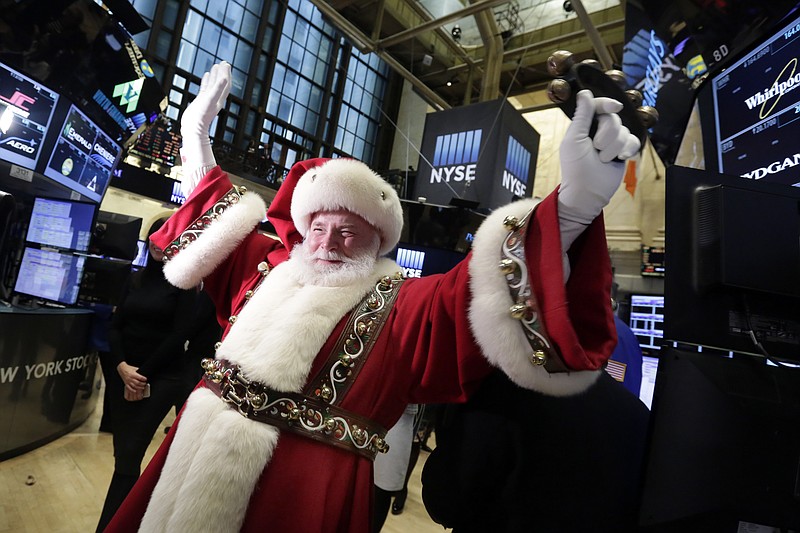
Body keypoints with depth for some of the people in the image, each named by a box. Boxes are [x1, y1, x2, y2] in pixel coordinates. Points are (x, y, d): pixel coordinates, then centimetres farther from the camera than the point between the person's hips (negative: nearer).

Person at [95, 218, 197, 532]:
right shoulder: (137, 278, 11)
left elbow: (179, 335, -11)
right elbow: (115, 326, 7)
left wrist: (144, 374, -10)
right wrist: (121, 366, -9)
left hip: (160, 378, -5)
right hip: (122, 373, 5)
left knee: (128, 458, -6)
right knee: (122, 454, 9)